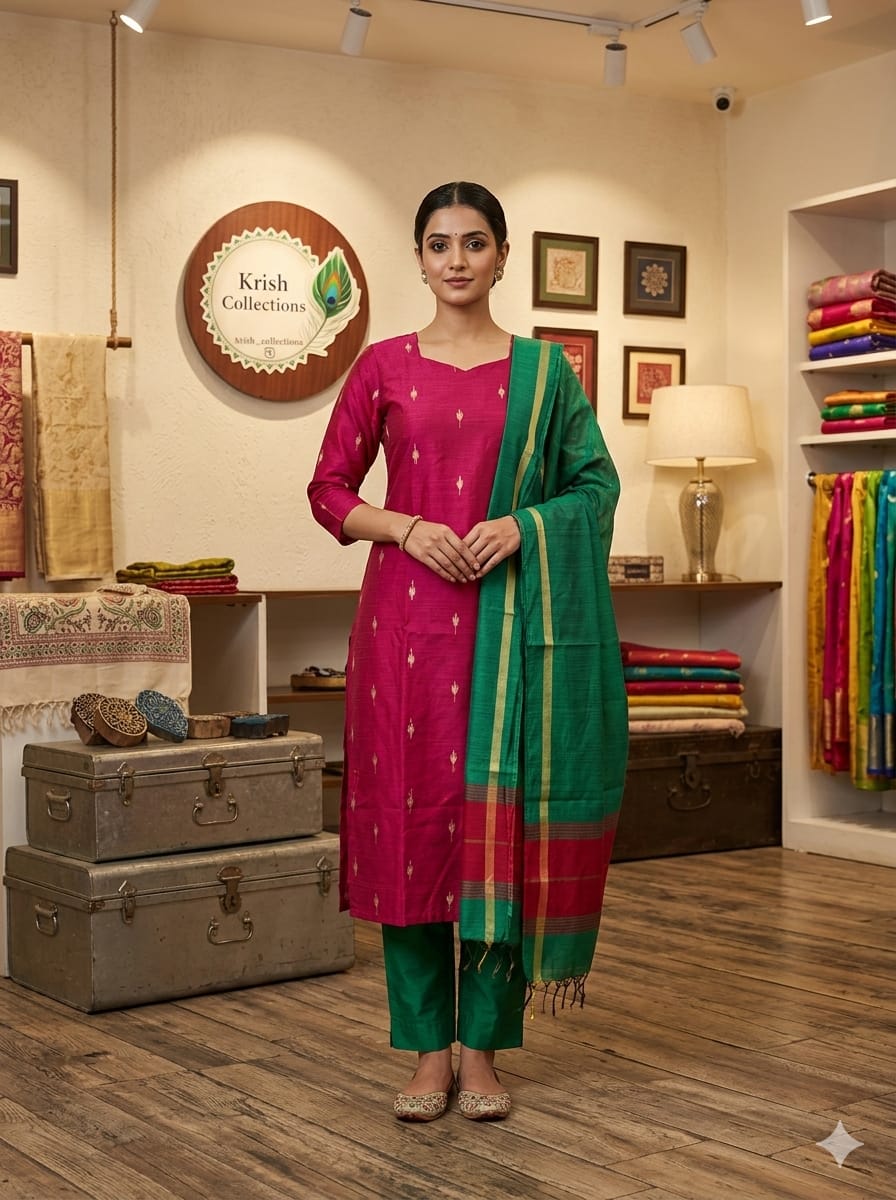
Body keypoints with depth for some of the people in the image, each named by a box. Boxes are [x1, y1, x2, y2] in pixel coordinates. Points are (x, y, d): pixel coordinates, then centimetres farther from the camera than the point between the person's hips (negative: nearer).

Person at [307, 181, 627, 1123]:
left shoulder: (543, 370, 8)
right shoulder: (384, 366, 7)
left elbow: (596, 485, 8)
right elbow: (329, 490, 7)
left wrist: (521, 524, -10)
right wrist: (409, 528, -10)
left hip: (510, 615, 0)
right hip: (407, 612, 0)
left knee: (499, 815, -1)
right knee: (410, 809, -1)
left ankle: (483, 1046, 11)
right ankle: (428, 1049, 11)